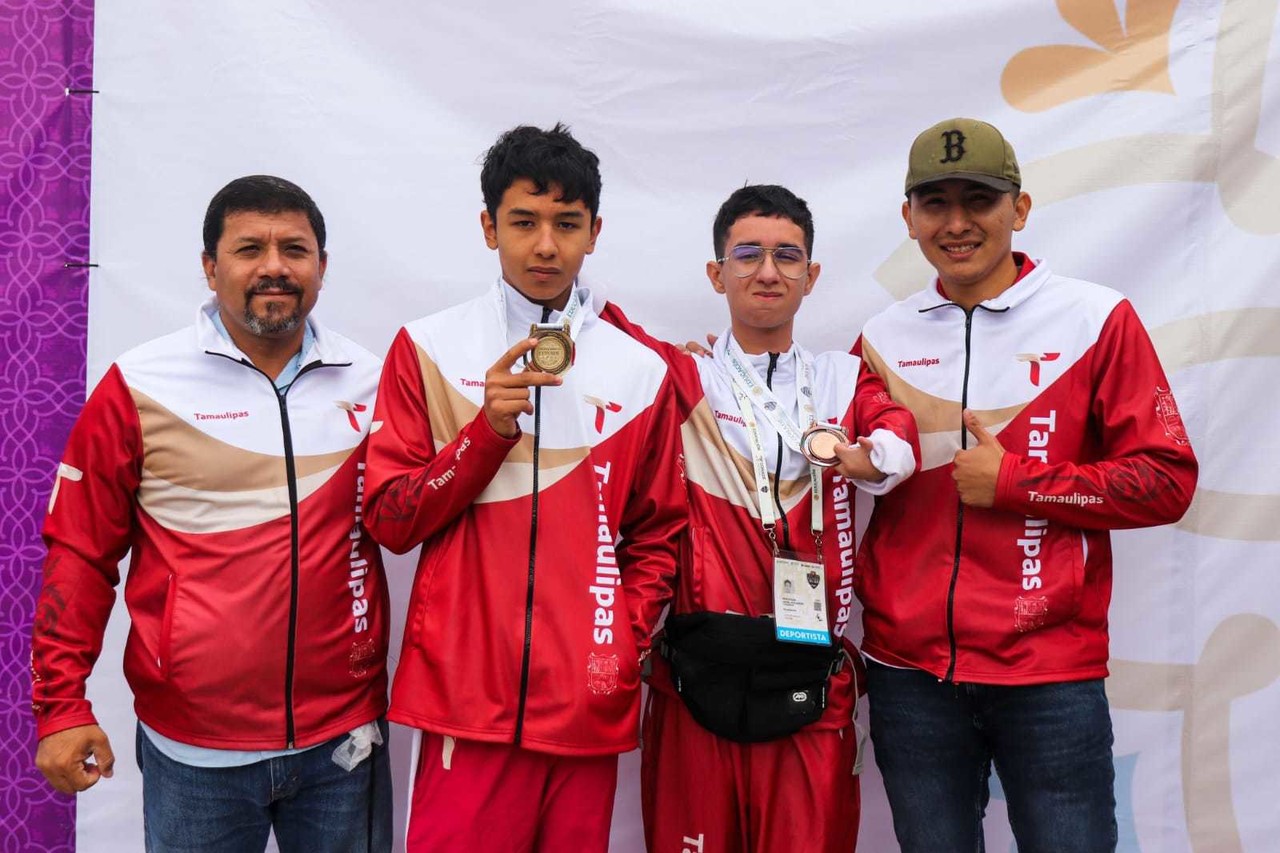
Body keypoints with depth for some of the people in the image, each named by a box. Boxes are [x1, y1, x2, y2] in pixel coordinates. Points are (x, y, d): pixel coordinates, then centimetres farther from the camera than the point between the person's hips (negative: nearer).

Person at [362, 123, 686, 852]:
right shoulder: (430, 348, 1)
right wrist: (489, 428, -14)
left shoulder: (642, 370, 5)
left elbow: (657, 535, 11)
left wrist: (626, 642, -2)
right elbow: (391, 521, -1)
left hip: (590, 705, 2)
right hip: (467, 698, -1)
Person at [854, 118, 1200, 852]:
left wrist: (1013, 481, -12)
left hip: (1051, 671, -2)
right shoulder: (884, 338, 6)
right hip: (910, 674, 3)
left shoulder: (1097, 320, -2)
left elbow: (1166, 481, -5)